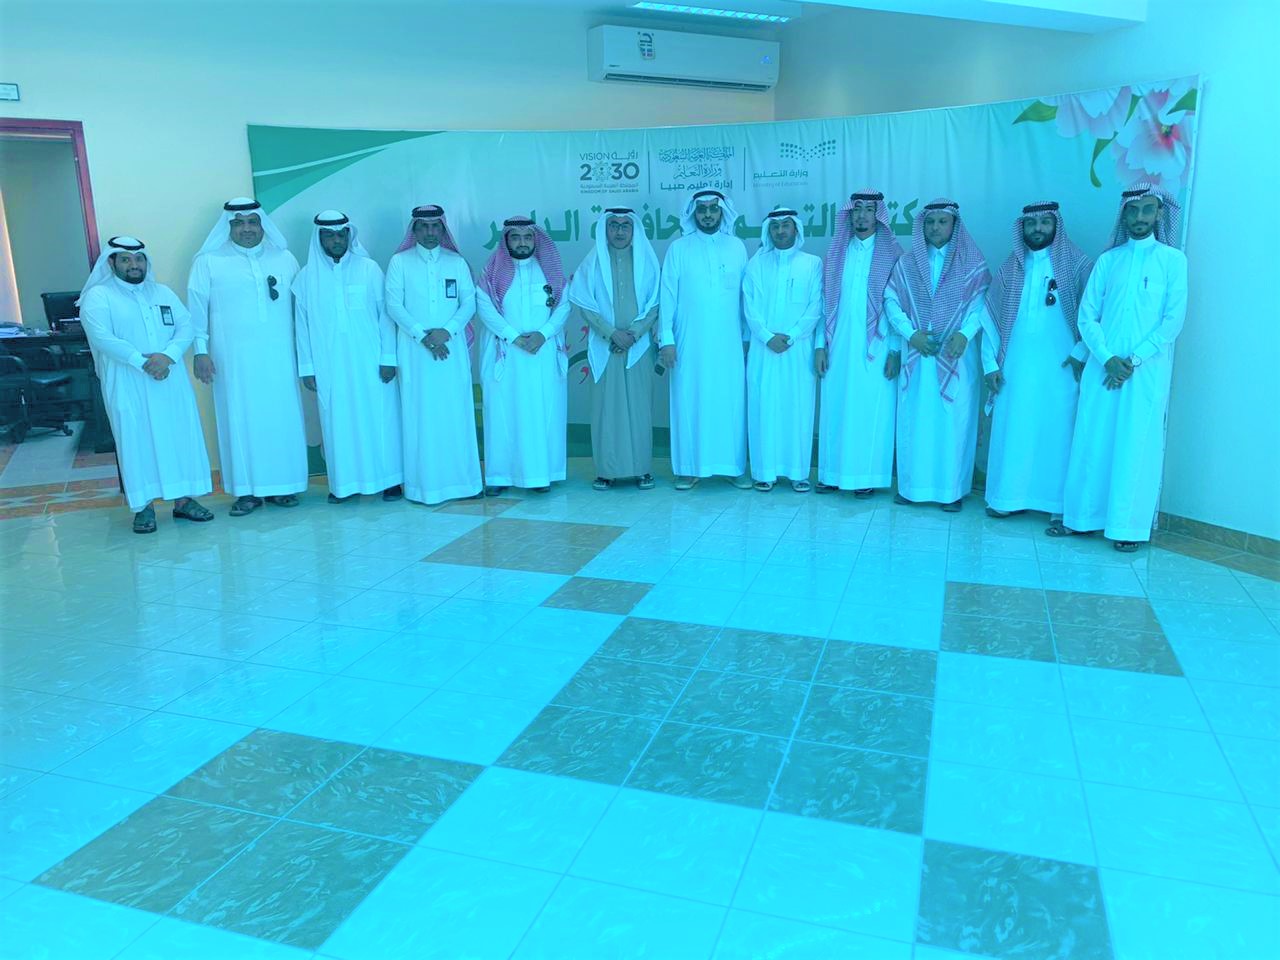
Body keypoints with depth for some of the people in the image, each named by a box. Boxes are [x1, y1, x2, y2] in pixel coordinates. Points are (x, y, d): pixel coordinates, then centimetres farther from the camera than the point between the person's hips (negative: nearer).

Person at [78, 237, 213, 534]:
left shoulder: (163, 293, 13)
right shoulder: (98, 297, -1)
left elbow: (186, 326, 2)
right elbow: (102, 337, -14)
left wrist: (168, 356, -16)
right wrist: (142, 362, -20)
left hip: (170, 381, 4)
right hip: (127, 384, -4)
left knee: (180, 434, 4)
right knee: (136, 440, -2)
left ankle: (183, 499, 13)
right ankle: (143, 506, 4)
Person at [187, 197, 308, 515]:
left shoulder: (285, 259, 11)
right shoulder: (208, 262, 5)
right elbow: (196, 309, 2)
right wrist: (200, 351, -5)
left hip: (278, 357, 2)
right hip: (233, 359, -1)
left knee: (281, 418, 2)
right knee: (240, 419, 0)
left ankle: (281, 485, 12)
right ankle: (247, 490, 6)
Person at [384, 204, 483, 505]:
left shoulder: (457, 262, 11)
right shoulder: (399, 262, 6)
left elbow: (469, 302, 4)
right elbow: (393, 304, -1)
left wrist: (446, 331, -12)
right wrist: (422, 335, -13)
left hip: (452, 347, 1)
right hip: (415, 349, -1)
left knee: (456, 412, 1)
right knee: (421, 414, -2)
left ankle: (461, 479, 7)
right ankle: (424, 483, 2)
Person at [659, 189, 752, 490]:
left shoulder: (737, 247, 8)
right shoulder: (678, 248, 3)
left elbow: (745, 295, 9)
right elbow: (667, 296, 1)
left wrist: (747, 336, 6)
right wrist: (666, 339, -6)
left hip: (728, 343, 1)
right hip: (690, 343, -1)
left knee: (731, 402, 2)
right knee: (690, 403, 1)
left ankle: (734, 466, 11)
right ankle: (689, 467, 8)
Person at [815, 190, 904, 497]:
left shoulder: (891, 253, 1)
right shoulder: (836, 253, 10)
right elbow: (825, 302, 9)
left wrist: (895, 351, -8)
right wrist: (820, 345, 3)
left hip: (875, 348, -3)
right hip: (839, 347, 3)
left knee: (871, 410, 0)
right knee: (836, 408, 4)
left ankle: (867, 477, 8)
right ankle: (833, 472, 13)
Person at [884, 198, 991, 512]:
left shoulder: (972, 263, 3)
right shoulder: (907, 263, 9)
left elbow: (981, 303, -4)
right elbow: (891, 300, 3)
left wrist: (965, 333, -21)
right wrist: (910, 333, -10)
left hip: (956, 355, -2)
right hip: (916, 354, 2)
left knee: (954, 419, -1)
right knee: (914, 419, 3)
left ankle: (952, 488, 7)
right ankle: (912, 484, 13)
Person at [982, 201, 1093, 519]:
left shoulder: (1076, 264, 1)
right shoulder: (1010, 267, 10)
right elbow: (990, 316, 9)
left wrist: (1081, 353, -11)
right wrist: (990, 363, 3)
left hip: (1059, 367, -3)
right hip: (1015, 368, 3)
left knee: (1057, 430, -1)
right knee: (1012, 430, 5)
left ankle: (1060, 504, 6)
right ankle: (1009, 497, 16)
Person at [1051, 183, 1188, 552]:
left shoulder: (1173, 259, 3)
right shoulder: (1107, 260, 10)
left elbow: (1174, 319, -4)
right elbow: (1087, 316, 4)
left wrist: (1134, 360, -12)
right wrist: (1107, 358, -10)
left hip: (1147, 370, -2)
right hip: (1103, 365, 3)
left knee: (1136, 446, 0)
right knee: (1091, 440, 5)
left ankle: (1129, 526, 8)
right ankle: (1081, 516, 15)